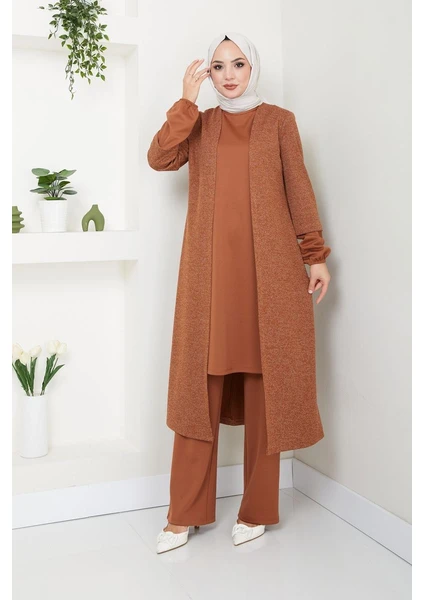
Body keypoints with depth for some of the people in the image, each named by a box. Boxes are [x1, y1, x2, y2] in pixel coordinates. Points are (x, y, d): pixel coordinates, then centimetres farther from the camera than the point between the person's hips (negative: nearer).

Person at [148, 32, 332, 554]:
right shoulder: (199, 123, 16)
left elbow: (299, 190, 6)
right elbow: (159, 158, -2)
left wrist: (316, 255, 0)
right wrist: (187, 100, -2)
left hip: (266, 266, -1)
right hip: (211, 267, 2)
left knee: (262, 384, 1)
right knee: (202, 384, 0)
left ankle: (257, 510, 13)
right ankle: (185, 514, 8)